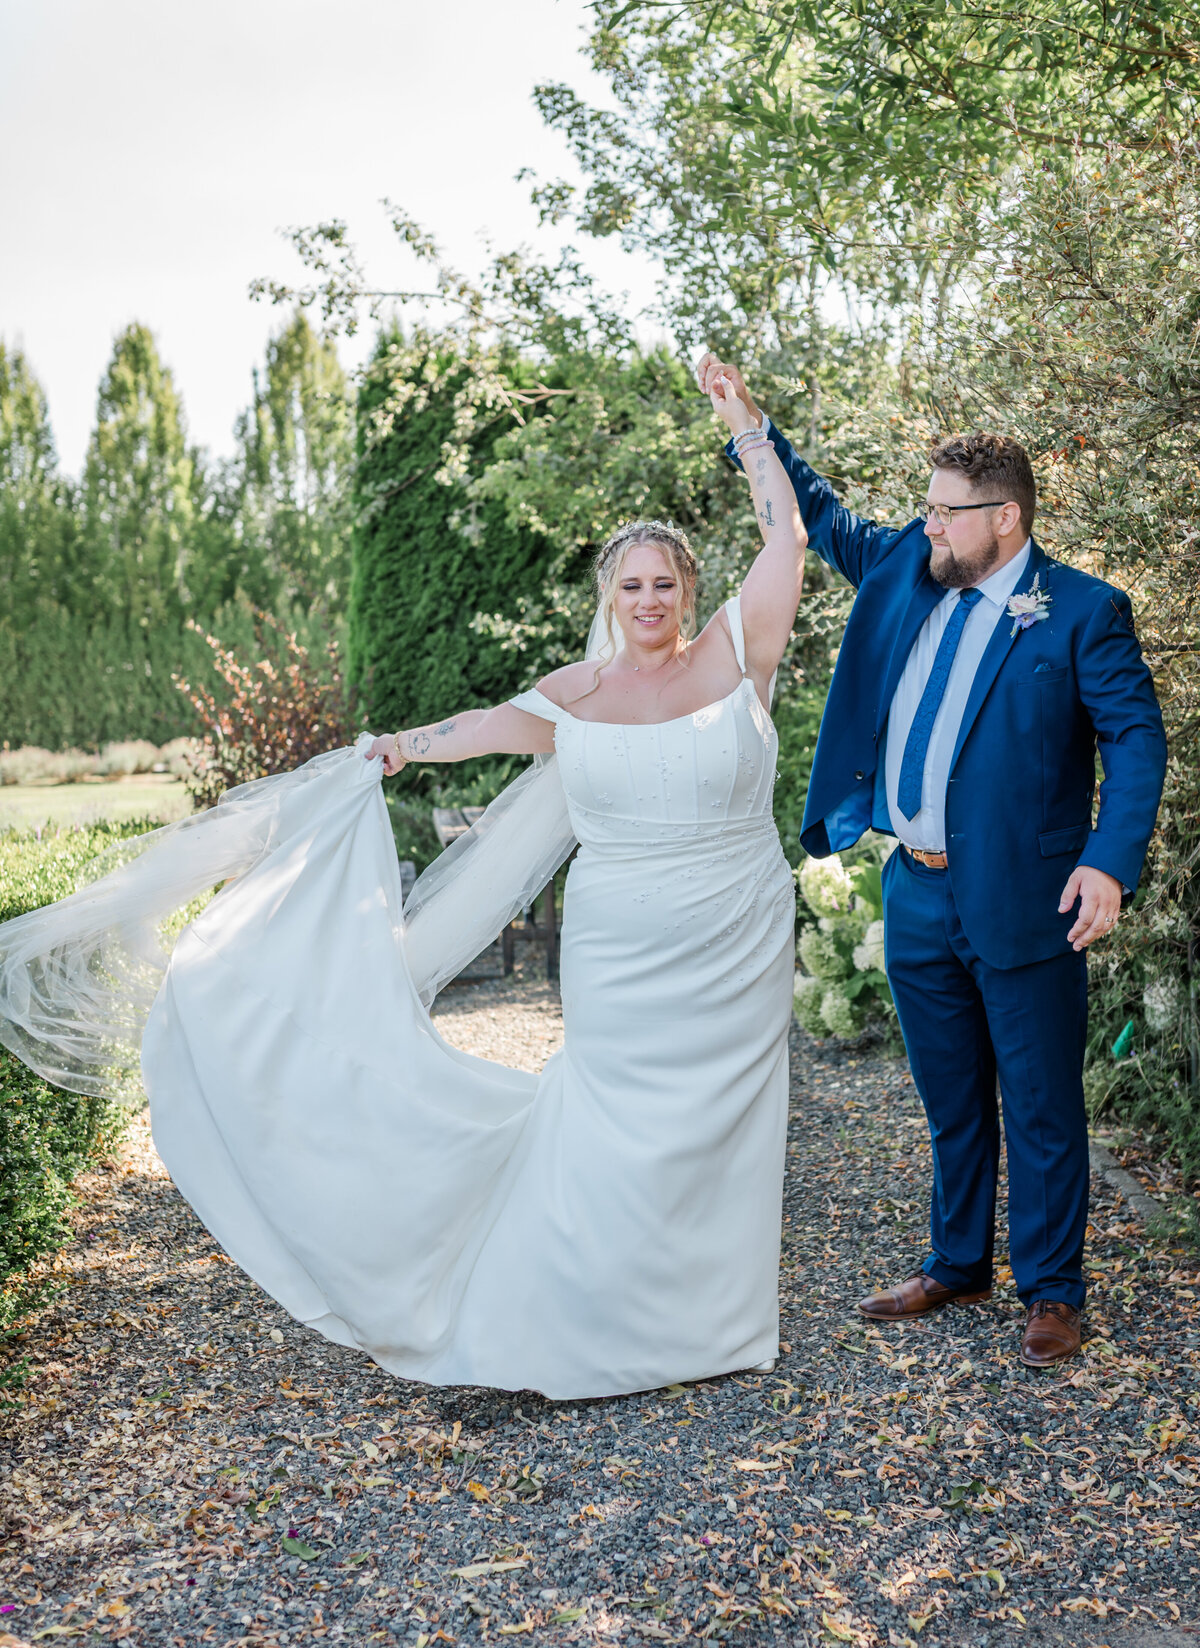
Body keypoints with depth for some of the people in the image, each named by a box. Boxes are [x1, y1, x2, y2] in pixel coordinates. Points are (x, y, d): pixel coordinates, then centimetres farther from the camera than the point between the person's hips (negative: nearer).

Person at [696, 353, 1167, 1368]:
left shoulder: (1082, 612, -7)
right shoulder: (905, 570, 9)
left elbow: (1137, 737, -11)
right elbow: (820, 516, 22)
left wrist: (1110, 862, -23)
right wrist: (750, 422, 17)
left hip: (1023, 905, -6)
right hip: (918, 898, 6)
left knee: (1041, 1108, 5)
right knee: (952, 1103, 18)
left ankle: (1052, 1292, 21)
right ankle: (957, 1266, 34)